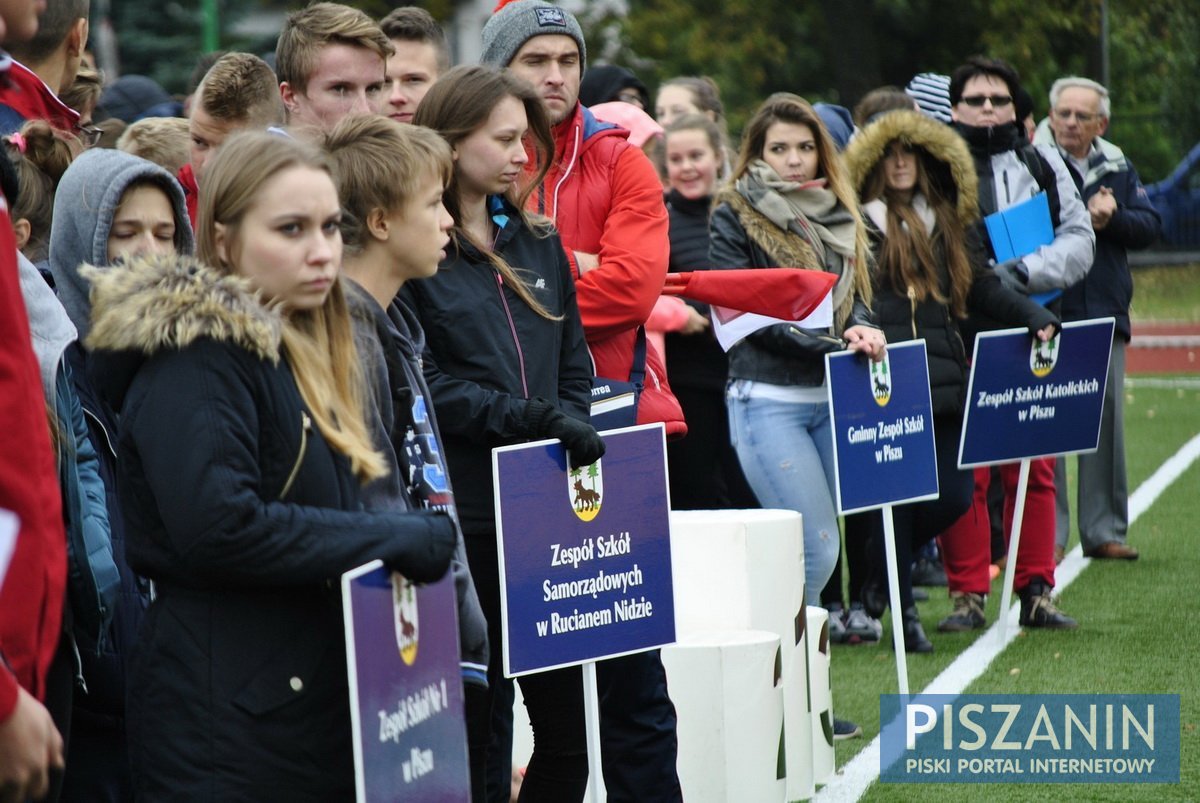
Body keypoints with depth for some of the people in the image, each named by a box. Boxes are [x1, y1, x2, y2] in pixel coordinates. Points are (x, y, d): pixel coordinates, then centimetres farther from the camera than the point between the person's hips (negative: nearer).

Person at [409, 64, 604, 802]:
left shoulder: (537, 243, 15)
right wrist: (535, 418, -16)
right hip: (464, 511, -6)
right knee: (474, 724, 2)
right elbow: (422, 384, -12)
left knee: (567, 724, 5)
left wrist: (571, 433, 1)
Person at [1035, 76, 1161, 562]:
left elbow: (1150, 225, 6)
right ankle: (1047, 536, 0)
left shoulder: (1117, 168, 12)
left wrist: (1112, 218, -12)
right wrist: (1084, 219, -17)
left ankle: (1104, 530, 17)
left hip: (1105, 317, 5)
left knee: (1108, 423, 9)